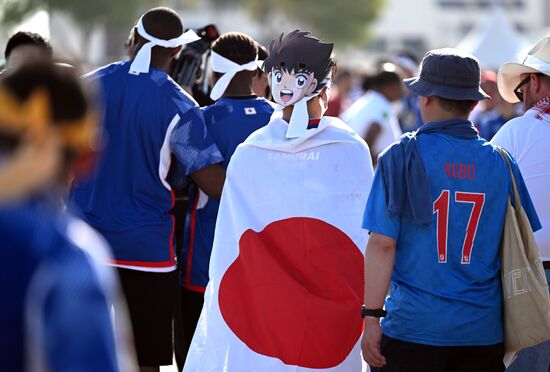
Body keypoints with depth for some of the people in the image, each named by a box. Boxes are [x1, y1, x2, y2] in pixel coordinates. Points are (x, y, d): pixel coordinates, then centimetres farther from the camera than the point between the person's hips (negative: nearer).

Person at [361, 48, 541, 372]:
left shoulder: (401, 157, -4)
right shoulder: (500, 162, 5)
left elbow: (382, 245, -9)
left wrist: (372, 318, -5)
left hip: (413, 327, -3)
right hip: (484, 331, 3)